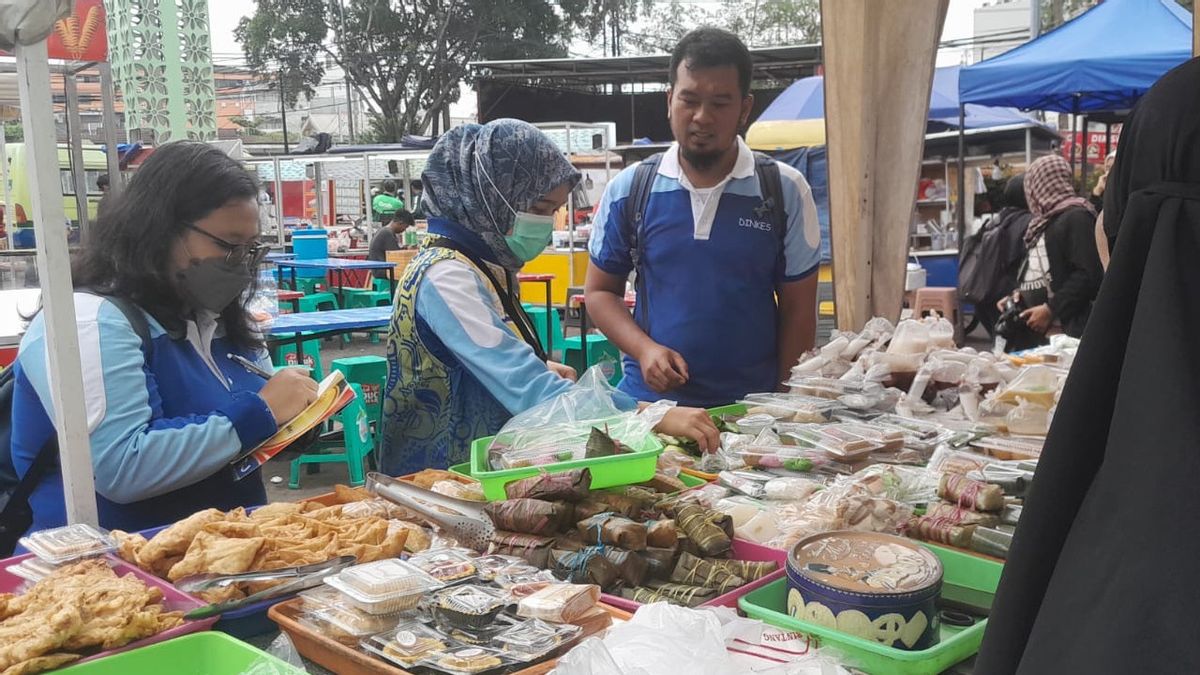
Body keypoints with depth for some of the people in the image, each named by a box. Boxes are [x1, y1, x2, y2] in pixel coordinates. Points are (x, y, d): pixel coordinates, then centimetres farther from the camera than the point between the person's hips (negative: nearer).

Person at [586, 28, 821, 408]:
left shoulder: (785, 191, -2)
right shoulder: (627, 191, -1)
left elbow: (798, 309, 3)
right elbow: (601, 291, 7)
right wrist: (644, 348, -10)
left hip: (753, 405, 0)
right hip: (649, 401, 1)